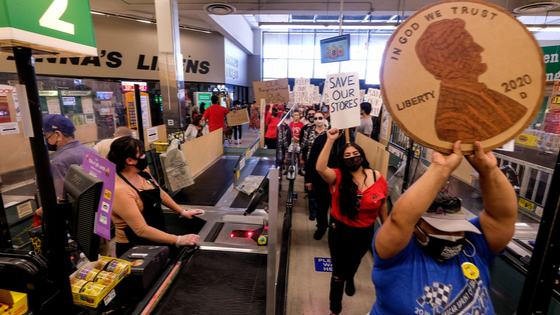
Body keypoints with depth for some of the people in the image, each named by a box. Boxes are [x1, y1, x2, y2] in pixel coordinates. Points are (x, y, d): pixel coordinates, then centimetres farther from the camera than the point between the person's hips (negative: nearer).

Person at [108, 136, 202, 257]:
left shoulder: (143, 174, 0)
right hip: (135, 250, -7)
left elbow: (160, 194, 17)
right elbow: (142, 230, -24)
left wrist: (182, 212, 15)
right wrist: (178, 240, -24)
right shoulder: (119, 191, -23)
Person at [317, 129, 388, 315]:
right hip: (340, 231, -3)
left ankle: (350, 279, 69)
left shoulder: (377, 178, -11)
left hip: (365, 232, 3)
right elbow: (320, 168, -40)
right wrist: (330, 140, -39)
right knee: (338, 272, 9)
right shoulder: (338, 177, -19)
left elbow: (383, 204, 2)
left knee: (354, 262, 31)